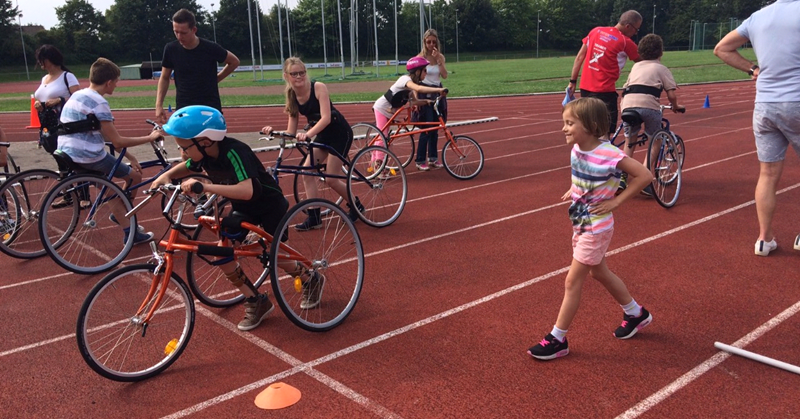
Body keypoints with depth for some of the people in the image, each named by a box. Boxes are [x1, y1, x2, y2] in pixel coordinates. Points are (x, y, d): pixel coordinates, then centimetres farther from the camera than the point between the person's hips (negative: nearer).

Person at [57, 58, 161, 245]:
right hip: (88, 158, -9)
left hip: (68, 154, 9)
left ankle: (128, 229, 27)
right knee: (135, 176, 9)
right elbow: (117, 141, -16)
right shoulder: (98, 103, -16)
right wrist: (149, 138, -6)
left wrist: (128, 156, 15)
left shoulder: (77, 96, 14)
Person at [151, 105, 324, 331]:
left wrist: (205, 187, -55)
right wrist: (166, 175, -9)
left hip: (270, 205, -7)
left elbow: (247, 191, -50)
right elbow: (186, 168, 11)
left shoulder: (233, 152, -36)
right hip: (243, 208, 7)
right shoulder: (204, 153, -14)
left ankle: (312, 280, 32)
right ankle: (256, 302, 9)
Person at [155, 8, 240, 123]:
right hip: (183, 109, 2)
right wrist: (159, 105, -1)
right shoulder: (171, 49, -5)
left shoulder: (210, 48, -11)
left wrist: (217, 78, 3)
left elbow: (234, 62, 6)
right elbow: (164, 78, 7)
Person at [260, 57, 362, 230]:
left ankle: (356, 206, 18)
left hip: (340, 133, -6)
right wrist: (274, 131, -24)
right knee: (307, 172, -7)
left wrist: (308, 134, -46)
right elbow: (291, 132, -5)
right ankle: (314, 217, 1)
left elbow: (326, 118, -32)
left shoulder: (318, 87, -22)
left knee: (330, 179, -7)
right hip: (323, 135, 6)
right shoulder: (292, 96, -5)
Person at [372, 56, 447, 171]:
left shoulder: (412, 82, 4)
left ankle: (374, 162, 22)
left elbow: (414, 101, 2)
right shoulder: (405, 79, -25)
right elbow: (419, 89, -44)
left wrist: (426, 101, -15)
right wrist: (438, 90, -48)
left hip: (389, 111, 9)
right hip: (382, 109, -9)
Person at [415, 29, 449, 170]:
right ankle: (420, 160, -2)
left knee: (435, 127, 7)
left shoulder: (440, 57, 5)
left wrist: (438, 60, -17)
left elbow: (444, 75, -8)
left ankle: (433, 158, 16)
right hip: (424, 93, -4)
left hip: (437, 93, 4)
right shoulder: (420, 57, -5)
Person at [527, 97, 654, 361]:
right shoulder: (576, 148, -4)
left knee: (572, 283, -2)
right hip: (580, 223, 9)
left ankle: (557, 340, 12)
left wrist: (616, 201, -20)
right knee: (599, 273, 23)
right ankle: (636, 314, 45)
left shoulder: (609, 155, -26)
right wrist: (574, 189, 3)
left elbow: (645, 175, -22)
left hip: (596, 228, -8)